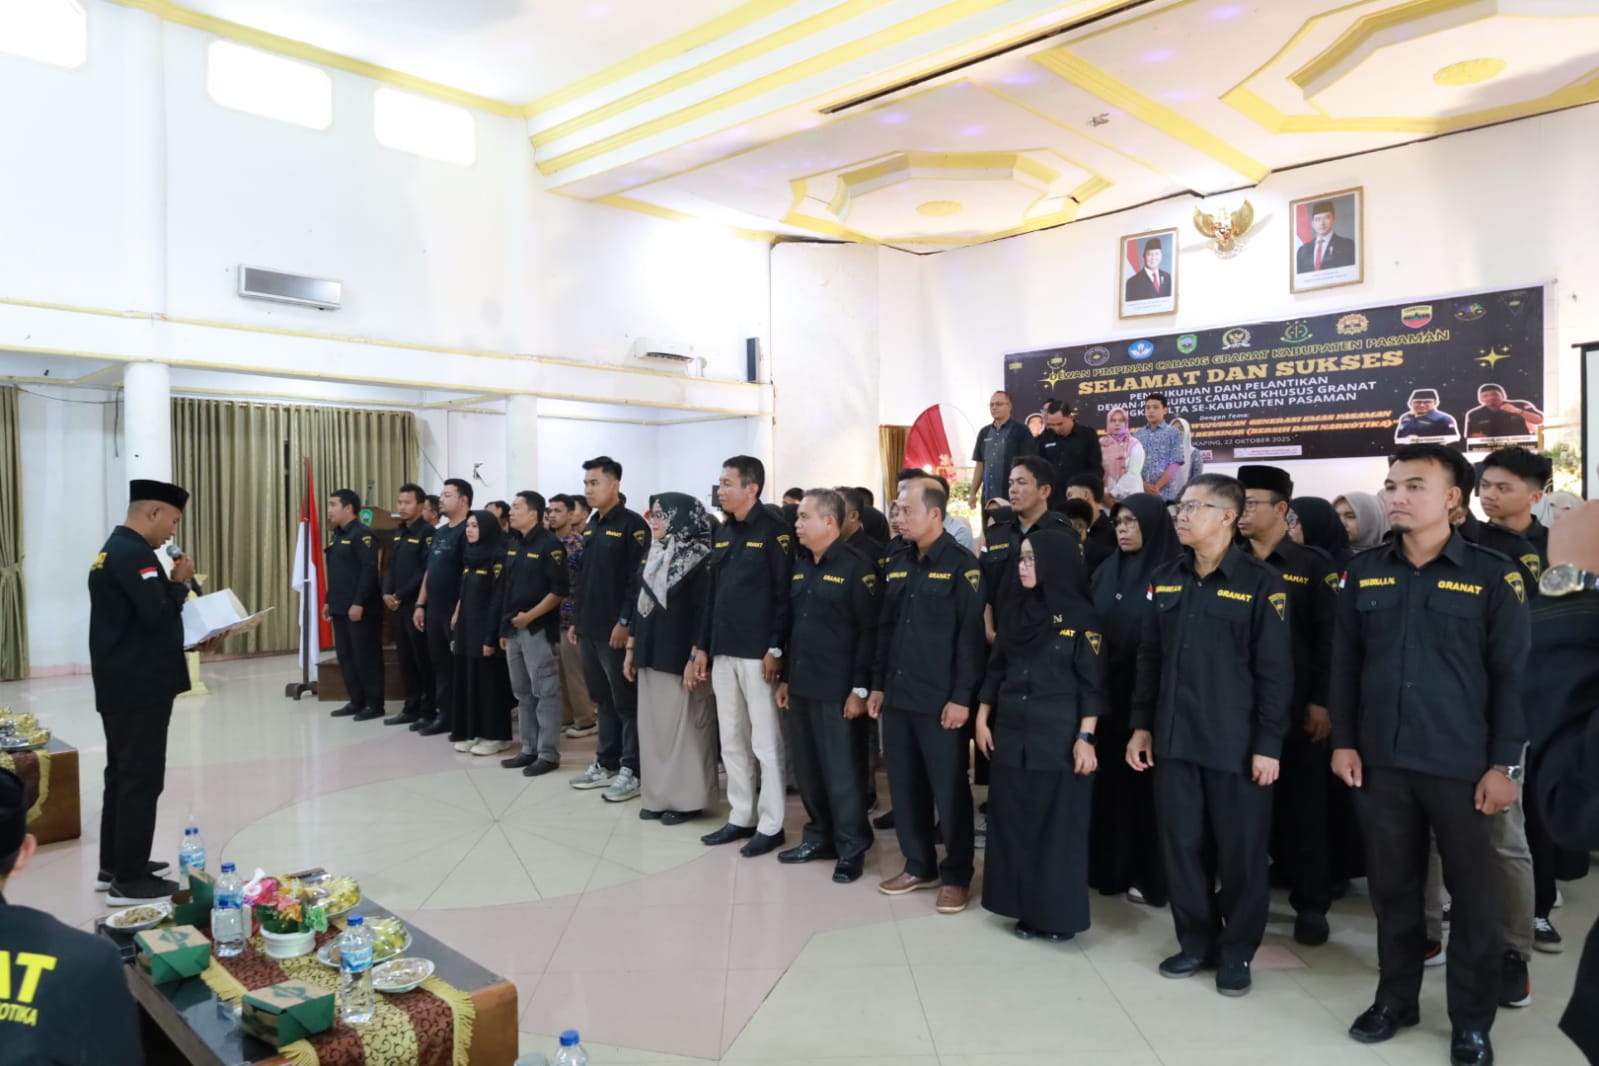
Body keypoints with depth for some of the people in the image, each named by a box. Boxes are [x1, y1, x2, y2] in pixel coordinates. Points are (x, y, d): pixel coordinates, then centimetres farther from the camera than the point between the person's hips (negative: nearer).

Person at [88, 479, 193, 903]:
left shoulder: (115, 549, 15)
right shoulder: (134, 553, -19)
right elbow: (158, 616, -26)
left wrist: (171, 585, 7)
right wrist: (180, 583, -11)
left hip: (121, 686, 11)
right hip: (139, 689, -11)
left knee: (122, 776, 17)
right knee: (141, 780, -5)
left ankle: (114, 865, 27)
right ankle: (129, 880, 1)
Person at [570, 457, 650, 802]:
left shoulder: (632, 525, -11)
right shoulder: (591, 526, 15)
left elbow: (639, 579, -16)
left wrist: (625, 622, -19)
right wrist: (577, 620, 17)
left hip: (616, 630, -8)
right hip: (590, 629, 8)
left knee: (626, 702, -1)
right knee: (603, 699, 16)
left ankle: (632, 770, 6)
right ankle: (606, 763, 25)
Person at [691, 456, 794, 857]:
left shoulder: (773, 532, -8)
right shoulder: (723, 536, 15)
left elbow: (785, 594, -14)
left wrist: (776, 649, -18)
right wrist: (702, 647, 14)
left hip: (758, 654, -8)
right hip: (723, 652, 8)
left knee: (765, 741, 1)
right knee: (732, 741, 14)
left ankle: (770, 825, 11)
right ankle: (741, 817, 25)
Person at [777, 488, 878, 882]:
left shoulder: (857, 566, -10)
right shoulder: (799, 565, 12)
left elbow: (870, 631, -13)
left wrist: (861, 688, -15)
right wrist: (785, 678, 15)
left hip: (838, 690, -7)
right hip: (801, 686, 7)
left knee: (842, 772, 2)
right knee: (807, 769, 14)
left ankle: (851, 849, 16)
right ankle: (821, 836, 30)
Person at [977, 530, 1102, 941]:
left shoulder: (1081, 616, -8)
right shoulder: (1014, 610, 7)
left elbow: (1092, 685, -8)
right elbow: (995, 669, 11)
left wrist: (1085, 738, -13)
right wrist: (983, 719, 8)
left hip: (1059, 737, -5)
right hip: (1011, 732, 5)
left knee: (1058, 823, 3)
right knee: (1013, 821, 9)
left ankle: (1058, 913, 16)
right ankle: (1025, 908, 21)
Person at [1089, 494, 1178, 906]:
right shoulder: (1105, 573, 10)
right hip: (1108, 694, 5)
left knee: (1149, 783, 4)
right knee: (1111, 782, 11)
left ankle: (1152, 876, 17)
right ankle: (1110, 867, 23)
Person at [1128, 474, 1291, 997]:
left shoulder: (1259, 582, -8)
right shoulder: (1164, 580, 8)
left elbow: (1274, 671, -9)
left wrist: (1268, 744, -12)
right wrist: (1142, 725, 9)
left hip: (1236, 744, -4)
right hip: (1173, 739, 5)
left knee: (1240, 851, 7)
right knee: (1181, 845, 11)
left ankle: (1237, 952, 24)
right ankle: (1196, 941, 28)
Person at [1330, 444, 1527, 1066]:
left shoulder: (1493, 575, -4)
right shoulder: (1364, 572, 4)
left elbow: (1511, 675, -4)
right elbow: (1344, 662, 7)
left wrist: (1504, 763, -8)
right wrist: (1343, 741, 3)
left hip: (1462, 765, -2)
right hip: (1380, 760, 3)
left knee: (1471, 893, 9)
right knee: (1392, 886, 13)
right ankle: (1396, 997, 30)